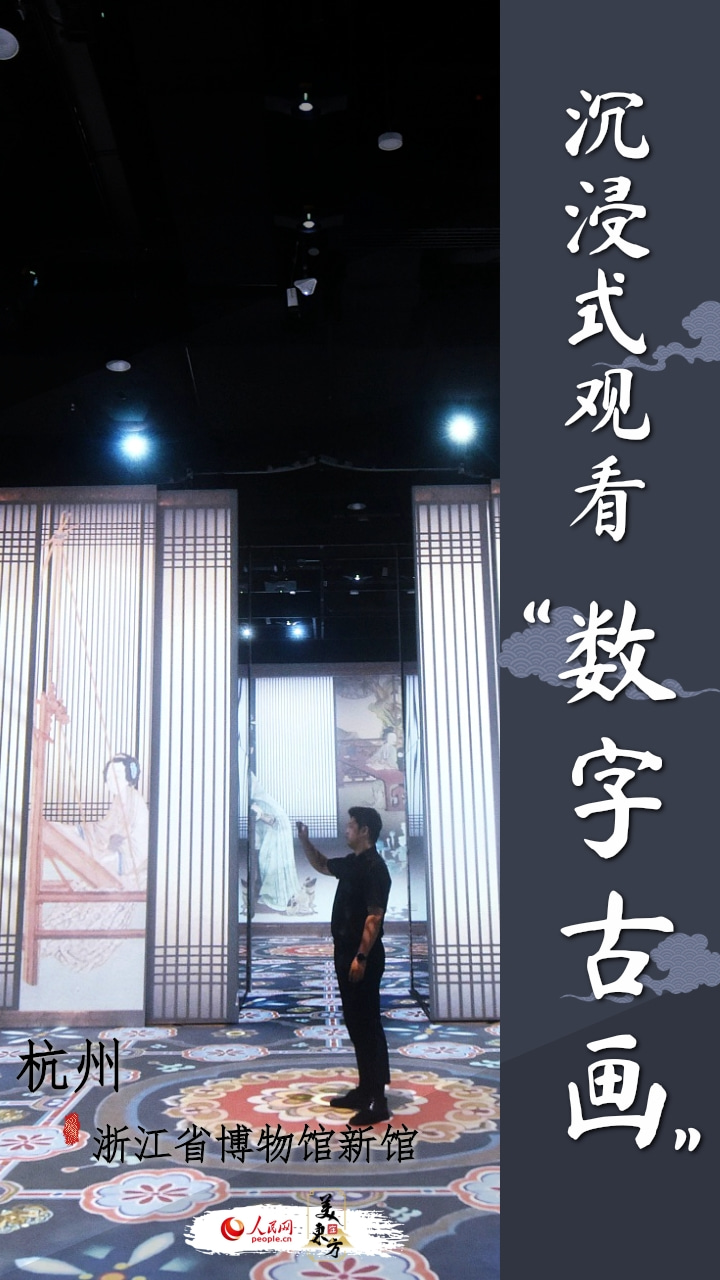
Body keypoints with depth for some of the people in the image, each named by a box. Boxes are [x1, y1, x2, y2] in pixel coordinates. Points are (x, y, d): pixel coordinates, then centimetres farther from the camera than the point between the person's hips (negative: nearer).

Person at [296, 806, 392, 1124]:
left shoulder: (375, 868, -17)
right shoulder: (351, 863, 12)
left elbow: (374, 918, -22)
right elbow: (322, 865, 30)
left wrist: (361, 957, -25)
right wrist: (304, 841, 17)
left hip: (364, 957, -10)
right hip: (346, 953, 10)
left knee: (369, 1025, -6)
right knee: (355, 1023, 14)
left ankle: (378, 1101, -2)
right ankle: (365, 1089, 22)